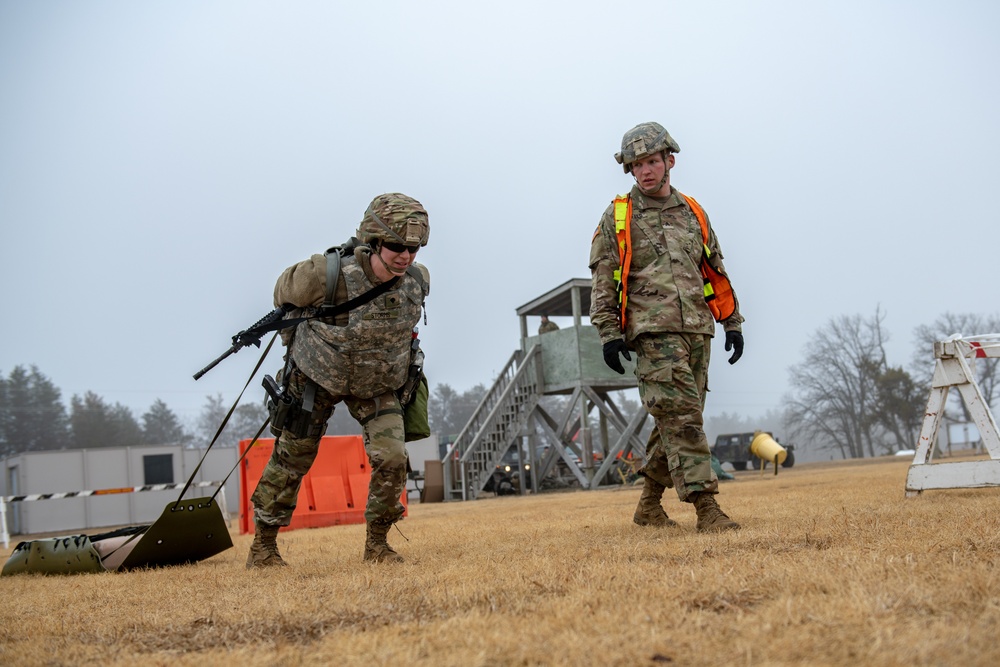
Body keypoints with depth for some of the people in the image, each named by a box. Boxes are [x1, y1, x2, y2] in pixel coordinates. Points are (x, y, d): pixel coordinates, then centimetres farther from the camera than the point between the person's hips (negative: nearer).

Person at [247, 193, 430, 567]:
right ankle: (263, 546, 25)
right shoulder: (329, 276, -33)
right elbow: (285, 292, -10)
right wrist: (300, 332, 6)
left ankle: (377, 544, 7)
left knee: (391, 459, -13)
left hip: (379, 385, 3)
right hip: (319, 378, -2)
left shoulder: (418, 280, -20)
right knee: (292, 460, 8)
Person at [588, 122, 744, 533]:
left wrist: (732, 323, 16)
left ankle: (649, 505, 19)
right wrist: (608, 333, -7)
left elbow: (716, 272, 21)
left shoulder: (693, 213, 18)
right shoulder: (617, 218, 5)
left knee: (677, 420, 7)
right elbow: (602, 280, 2)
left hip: (697, 330, 5)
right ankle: (705, 507, -17)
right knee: (681, 416, -15)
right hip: (653, 332, -5)